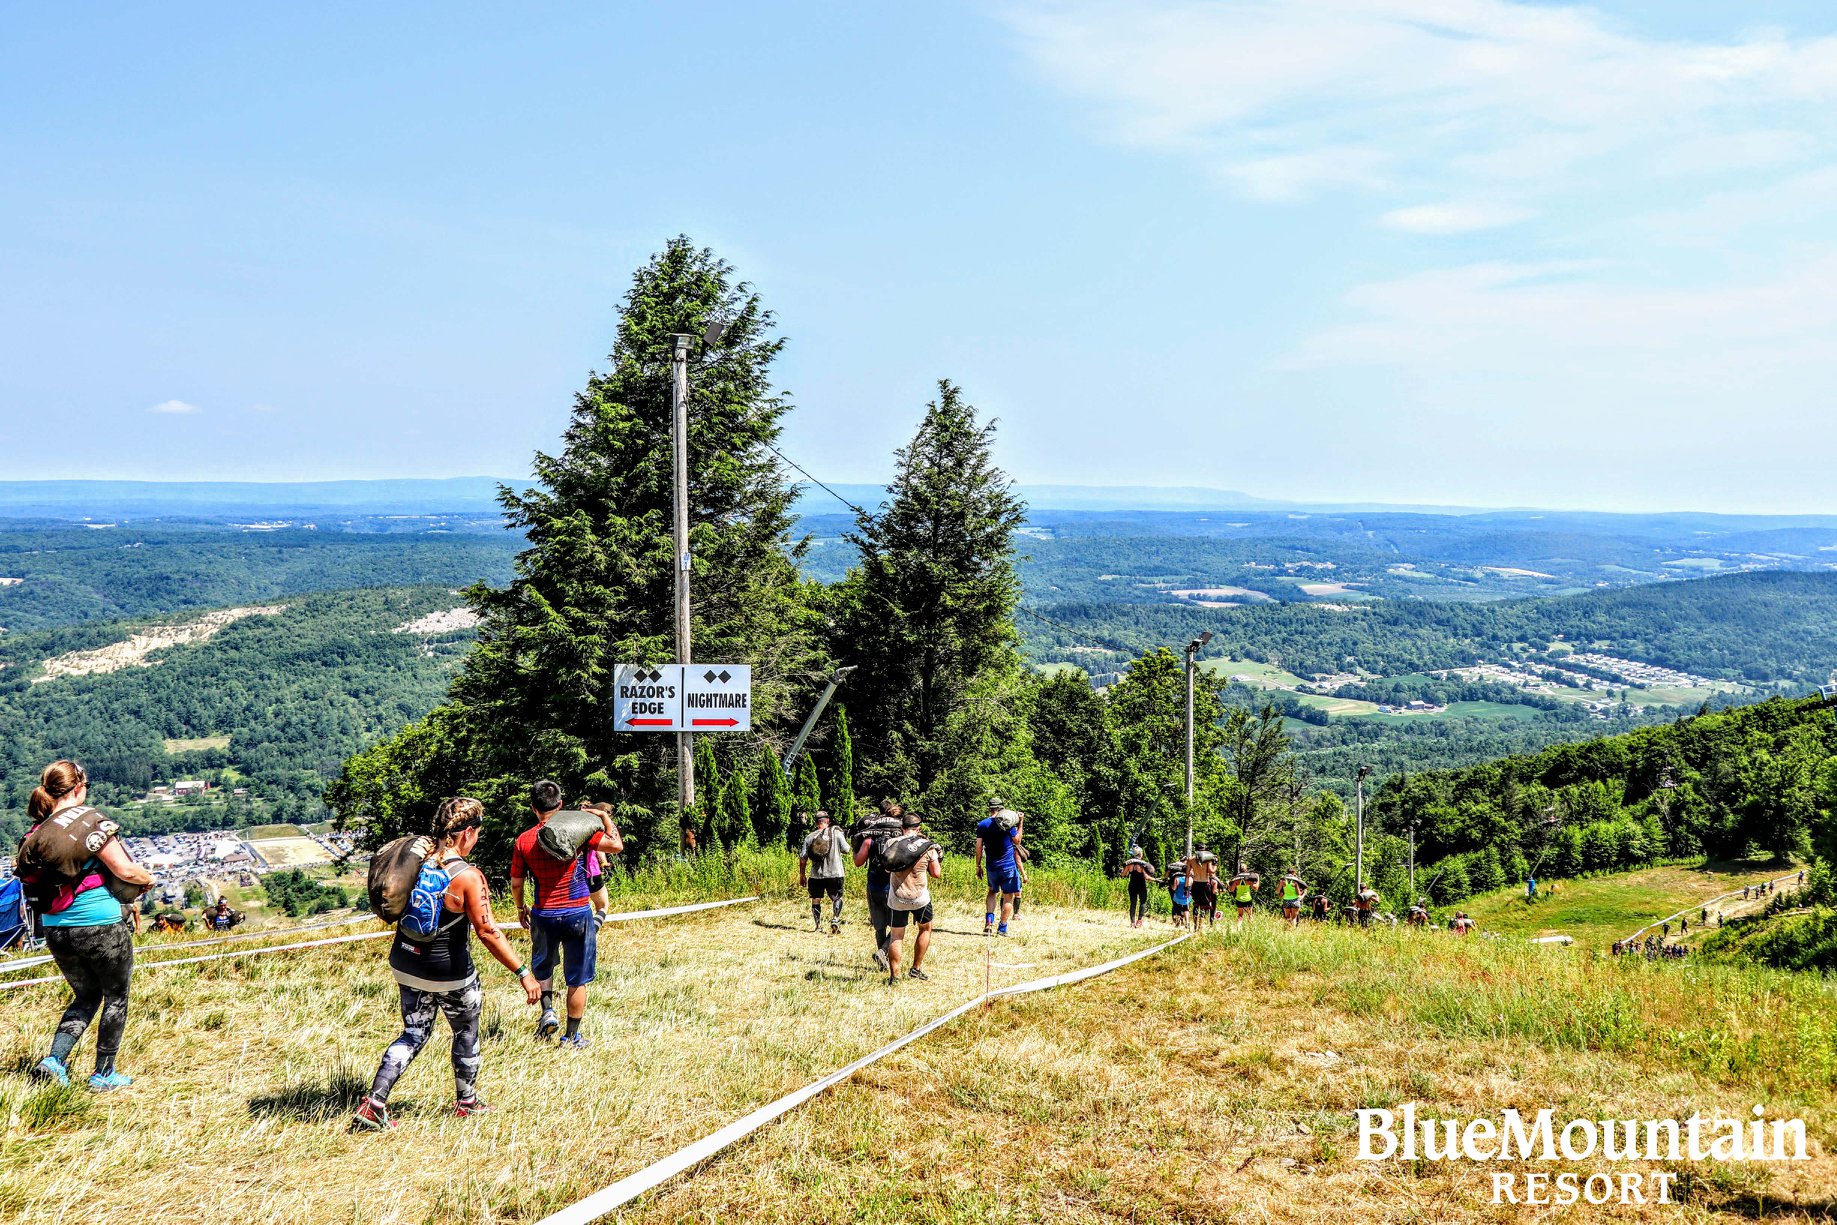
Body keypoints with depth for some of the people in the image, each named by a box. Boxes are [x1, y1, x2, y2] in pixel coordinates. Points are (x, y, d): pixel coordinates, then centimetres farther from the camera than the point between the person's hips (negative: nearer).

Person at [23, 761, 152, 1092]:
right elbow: (124, 869, -16)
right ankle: (104, 1075, 16)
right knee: (116, 997, 11)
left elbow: (28, 876, 9)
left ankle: (54, 1061, 7)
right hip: (100, 926, -6)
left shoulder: (37, 830, 4)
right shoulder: (89, 819, -14)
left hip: (56, 929, 6)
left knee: (85, 996, 22)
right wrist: (148, 879, 2)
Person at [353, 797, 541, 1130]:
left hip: (405, 965, 6)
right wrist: (523, 972, -20)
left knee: (413, 1035, 18)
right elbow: (487, 932, -25)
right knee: (466, 1034, 19)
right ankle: (466, 1103, 36)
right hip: (448, 974, -6)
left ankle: (372, 1106, 7)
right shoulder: (468, 877, -22)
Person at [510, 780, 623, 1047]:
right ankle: (572, 1037, 12)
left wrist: (521, 909, 22)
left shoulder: (523, 841, -3)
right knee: (577, 979, 8)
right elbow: (616, 845, -11)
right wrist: (605, 818, 4)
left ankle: (548, 1011, 10)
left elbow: (515, 883, 4)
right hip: (578, 914, -2)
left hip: (543, 915, 2)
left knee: (542, 968, 27)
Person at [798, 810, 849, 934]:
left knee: (816, 899, 15)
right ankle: (835, 920, -10)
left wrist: (802, 875, 11)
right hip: (835, 873, -1)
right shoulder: (836, 833, -5)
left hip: (816, 874, 1)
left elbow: (803, 858, 2)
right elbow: (846, 850, -1)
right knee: (836, 898, 10)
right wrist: (844, 840, 19)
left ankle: (816, 924, 16)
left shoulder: (810, 837, 1)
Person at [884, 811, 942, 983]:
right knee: (925, 929, 24)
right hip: (920, 898, 0)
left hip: (896, 899, 0)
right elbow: (936, 874, 0)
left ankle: (894, 976, 5)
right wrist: (938, 859, 18)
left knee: (896, 936, 11)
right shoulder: (927, 846, -7)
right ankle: (916, 969, 23)